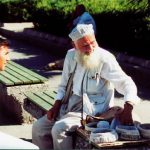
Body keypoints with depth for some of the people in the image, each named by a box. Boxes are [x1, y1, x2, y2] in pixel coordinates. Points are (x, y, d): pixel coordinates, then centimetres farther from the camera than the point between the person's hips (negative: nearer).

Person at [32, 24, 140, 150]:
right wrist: (56, 106, -1)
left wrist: (127, 109, -35)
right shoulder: (71, 56, 4)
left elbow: (126, 83, -19)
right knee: (39, 127, -2)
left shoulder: (104, 58, -15)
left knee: (59, 129, -26)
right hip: (70, 105, 7)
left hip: (92, 109, -7)